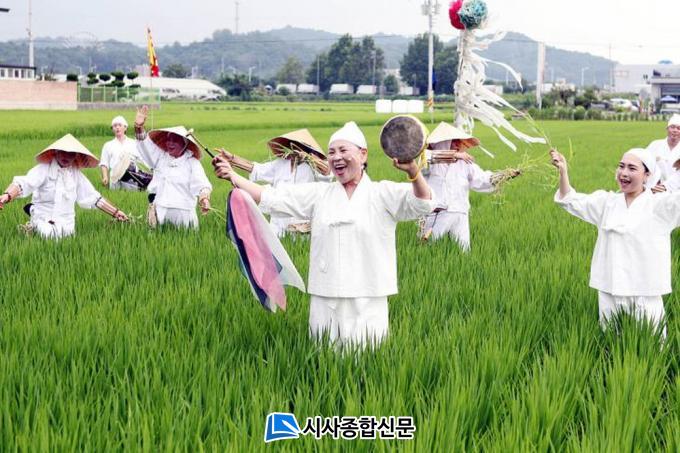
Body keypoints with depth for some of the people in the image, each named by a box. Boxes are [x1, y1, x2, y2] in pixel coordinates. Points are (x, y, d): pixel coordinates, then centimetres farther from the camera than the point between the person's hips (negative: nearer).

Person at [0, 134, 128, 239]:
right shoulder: (44, 169, -11)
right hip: (44, 223, -5)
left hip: (66, 225, 5)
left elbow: (94, 198, 12)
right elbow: (23, 183, -27)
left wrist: (115, 212, 9)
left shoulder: (76, 174, 5)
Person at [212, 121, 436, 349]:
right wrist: (232, 176, -6)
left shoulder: (383, 194, 2)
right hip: (324, 302, 3)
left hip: (367, 305, -3)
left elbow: (422, 203, -14)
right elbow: (270, 197, 8)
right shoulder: (319, 194, 12)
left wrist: (412, 171, -35)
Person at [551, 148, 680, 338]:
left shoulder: (660, 204, -2)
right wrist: (563, 170, -1)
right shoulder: (607, 202, 11)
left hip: (645, 295, -4)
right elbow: (570, 200, 14)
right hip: (608, 293, 4)